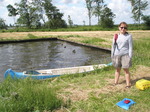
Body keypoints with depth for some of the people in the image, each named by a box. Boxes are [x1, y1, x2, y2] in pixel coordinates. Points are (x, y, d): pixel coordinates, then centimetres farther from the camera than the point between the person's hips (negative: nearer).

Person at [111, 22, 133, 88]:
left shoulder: (129, 36, -4)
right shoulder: (116, 36, 5)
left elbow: (130, 47, -4)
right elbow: (113, 46, 11)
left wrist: (130, 57, -8)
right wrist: (112, 55, 9)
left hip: (125, 55, -3)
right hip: (117, 55, 4)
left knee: (126, 70, 1)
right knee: (117, 69, 14)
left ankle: (128, 84, 11)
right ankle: (116, 82, 27)